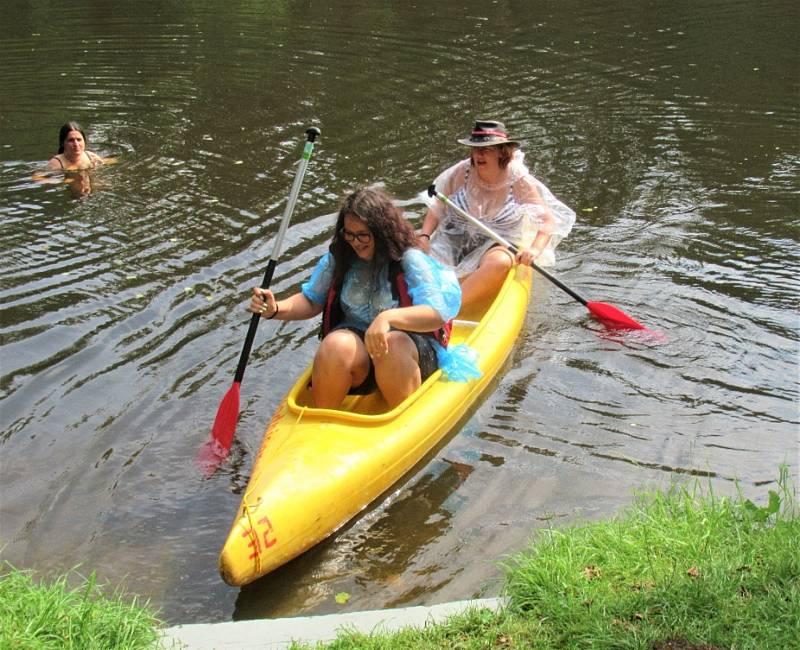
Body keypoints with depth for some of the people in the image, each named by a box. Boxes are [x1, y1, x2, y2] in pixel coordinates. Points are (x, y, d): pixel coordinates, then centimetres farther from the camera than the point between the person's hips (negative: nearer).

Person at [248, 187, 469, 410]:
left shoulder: (410, 260, -9)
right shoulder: (337, 259, 5)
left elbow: (437, 314, -20)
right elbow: (311, 300, 15)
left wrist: (389, 318, -37)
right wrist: (275, 309, -5)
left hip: (410, 343, -2)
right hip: (356, 342, 3)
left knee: (393, 345, -37)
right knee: (336, 345, -32)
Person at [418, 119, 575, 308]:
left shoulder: (519, 180, -6)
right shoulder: (461, 172, 0)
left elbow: (548, 220, -8)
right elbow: (437, 209, 6)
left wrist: (535, 250, -26)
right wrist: (424, 236, -12)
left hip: (499, 244, -3)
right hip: (455, 240, 4)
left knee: (500, 263, -39)